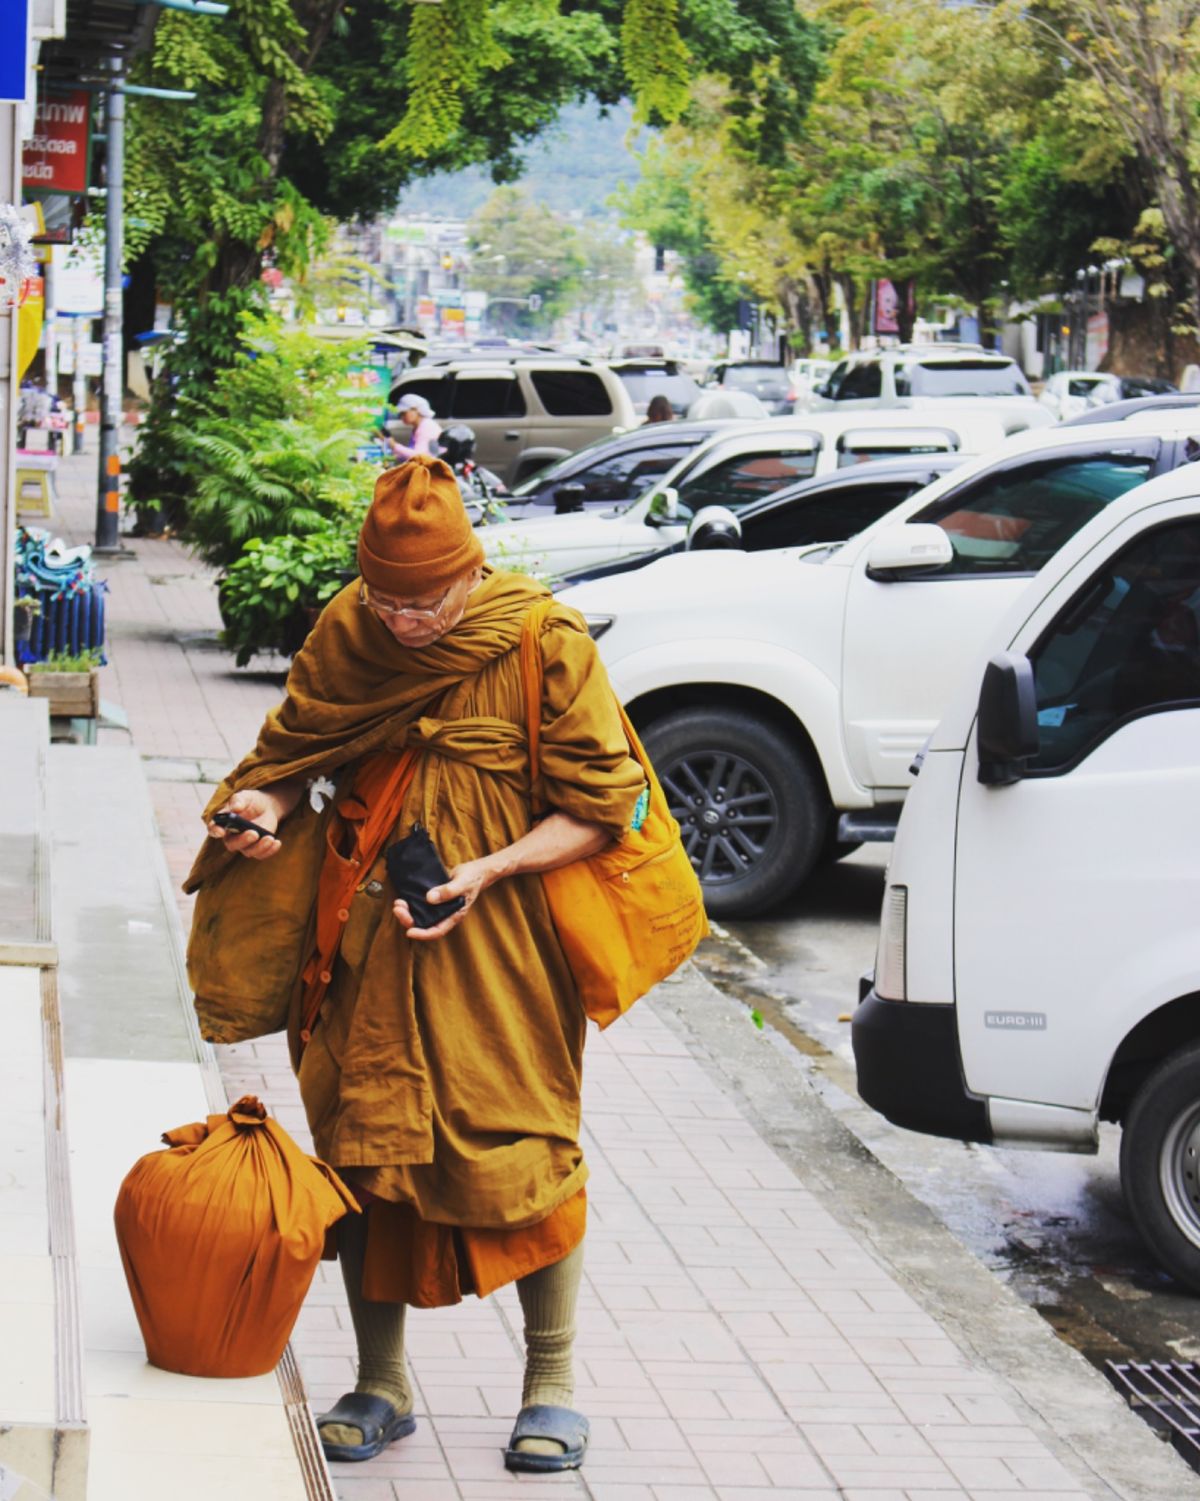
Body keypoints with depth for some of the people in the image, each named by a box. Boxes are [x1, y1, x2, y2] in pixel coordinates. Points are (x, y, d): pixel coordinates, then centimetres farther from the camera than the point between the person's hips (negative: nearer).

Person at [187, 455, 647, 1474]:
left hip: (500, 933, -3)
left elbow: (598, 809, -9)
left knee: (520, 1147, -2)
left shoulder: (546, 644, -12)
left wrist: (488, 871, -20)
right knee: (360, 1145, 5)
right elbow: (297, 748, 14)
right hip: (369, 930, 4)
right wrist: (268, 804, -9)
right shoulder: (346, 634, 0)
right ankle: (381, 1387, 18)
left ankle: (551, 1384, 15)